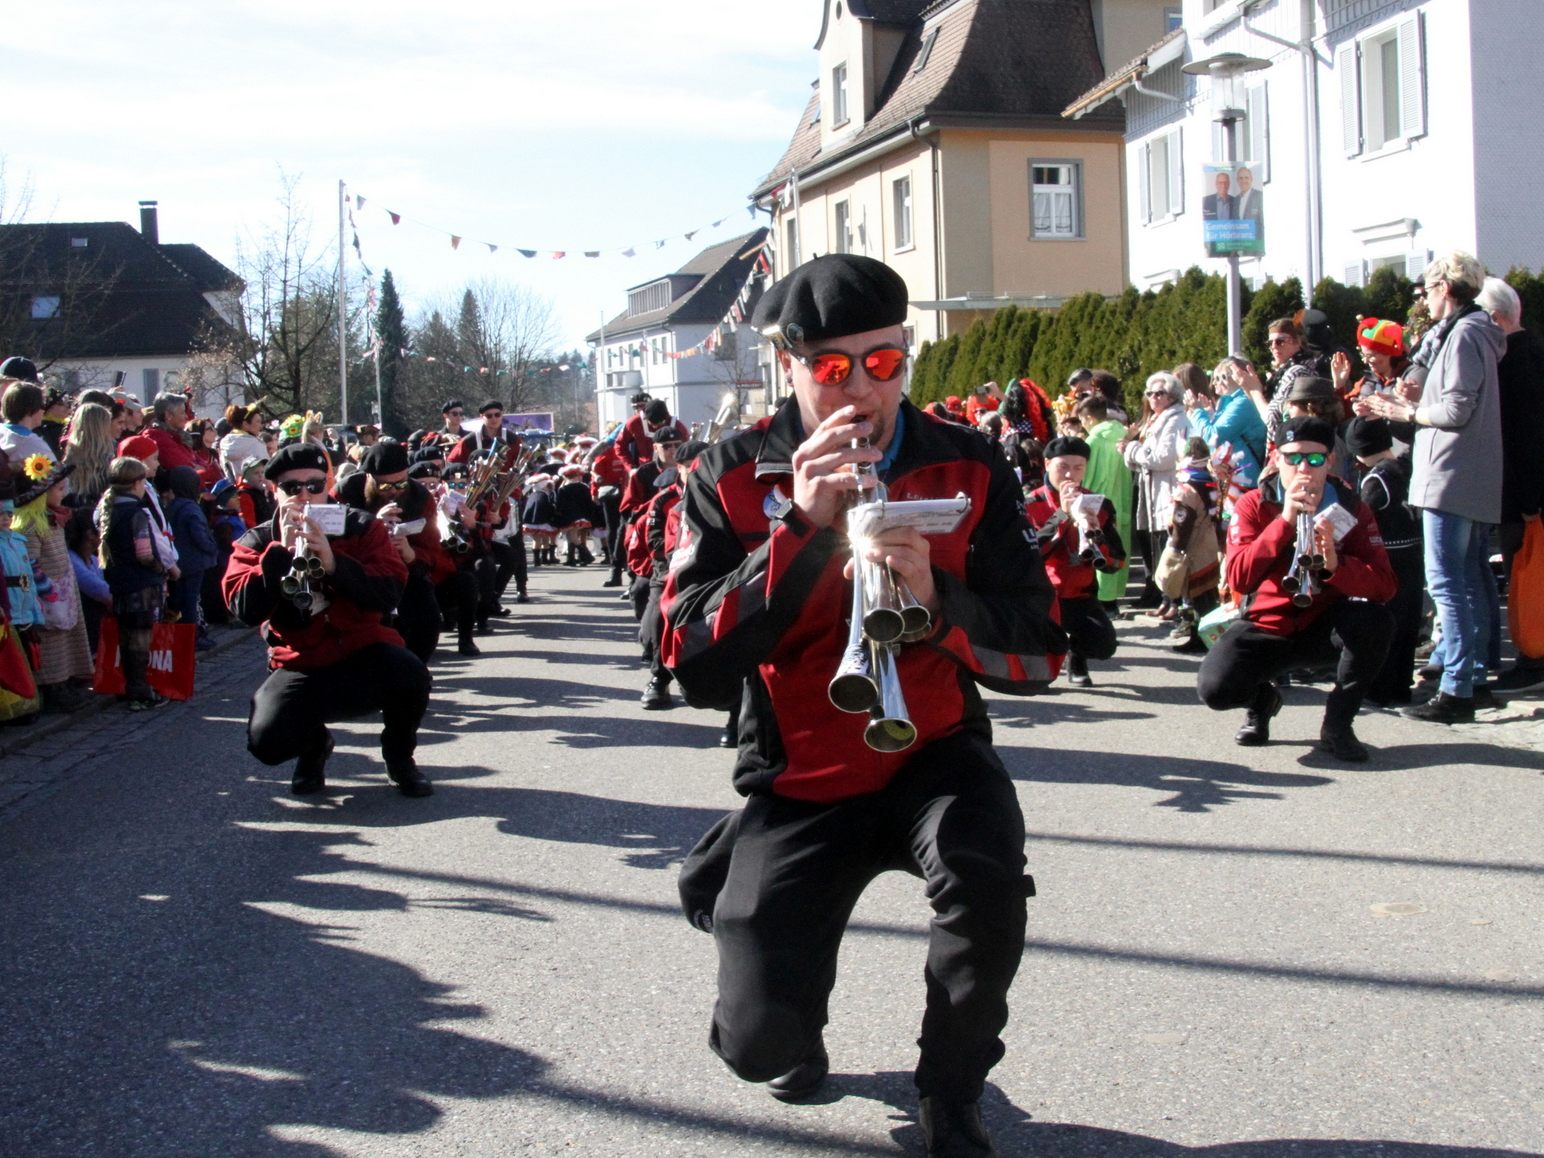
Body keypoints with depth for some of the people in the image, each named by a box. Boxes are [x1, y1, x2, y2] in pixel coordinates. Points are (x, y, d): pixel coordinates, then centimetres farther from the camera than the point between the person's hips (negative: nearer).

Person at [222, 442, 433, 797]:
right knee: (266, 740, -24)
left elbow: (389, 595, -15)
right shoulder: (257, 543, 1)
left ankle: (399, 755, 2)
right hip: (300, 666, 1)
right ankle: (315, 744, 16)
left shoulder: (362, 528, -1)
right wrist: (282, 551, -24)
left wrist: (332, 561, -28)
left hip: (363, 652, 0)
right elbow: (246, 610, -16)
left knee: (411, 675, -33)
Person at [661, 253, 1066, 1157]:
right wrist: (802, 529, -28)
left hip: (935, 753, 0)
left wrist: (935, 597, -31)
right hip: (798, 783, 0)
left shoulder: (968, 466, -7)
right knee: (759, 1041, -13)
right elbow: (695, 667, -19)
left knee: (986, 874, -34)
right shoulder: (733, 478, -9)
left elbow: (1038, 655, -11)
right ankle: (797, 1034, 30)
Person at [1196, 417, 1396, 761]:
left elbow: (1384, 586, -17)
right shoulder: (1254, 506, -10)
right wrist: (1285, 521, -32)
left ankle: (1337, 725, -9)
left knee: (1375, 621, -32)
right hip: (1266, 626, -1)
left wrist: (1335, 564, -37)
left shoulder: (1351, 509, -7)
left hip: (1325, 626, 1)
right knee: (1214, 688, -27)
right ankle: (1261, 700, 14)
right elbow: (1238, 580, -25)